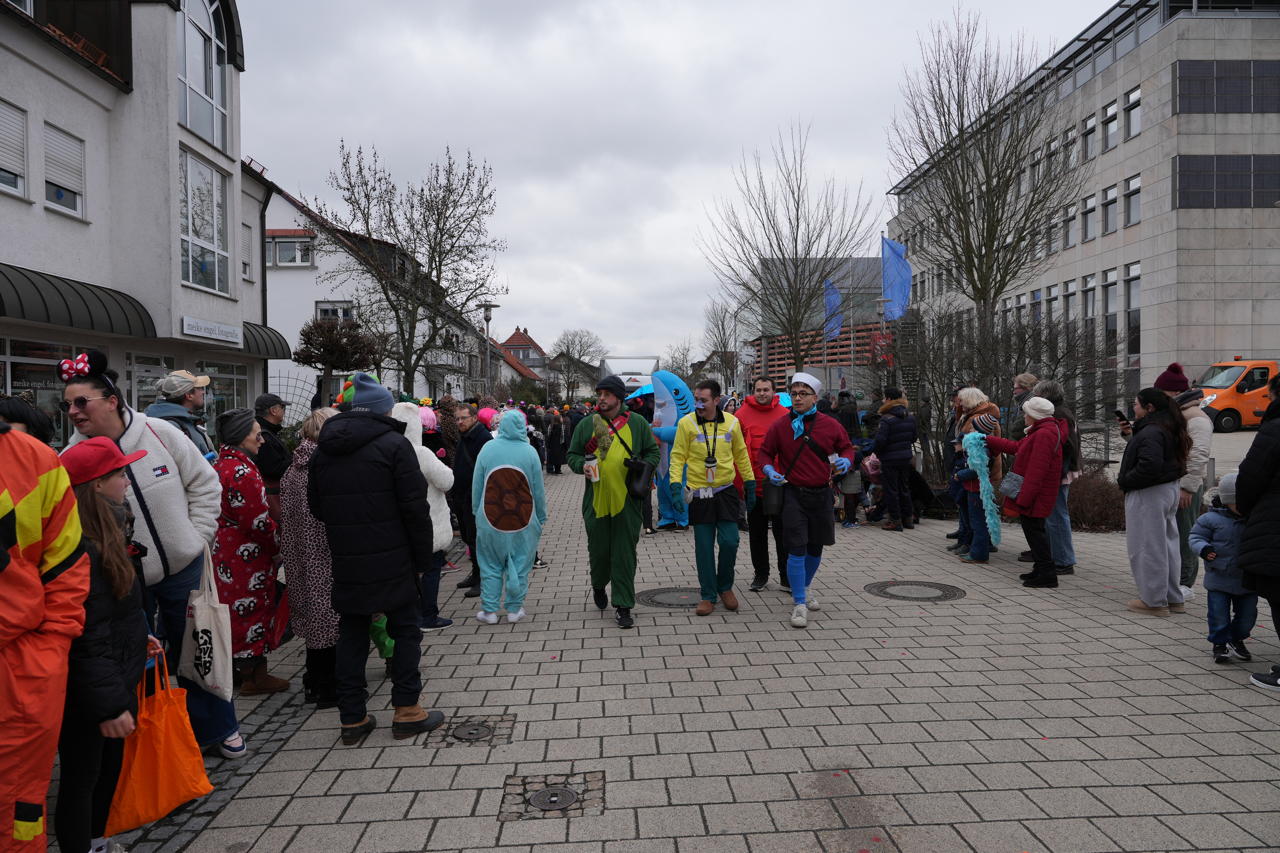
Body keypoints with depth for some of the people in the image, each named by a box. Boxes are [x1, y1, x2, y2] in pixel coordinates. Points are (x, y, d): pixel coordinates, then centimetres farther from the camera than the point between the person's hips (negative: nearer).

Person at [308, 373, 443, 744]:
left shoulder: (323, 449, 9)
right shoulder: (394, 444, -10)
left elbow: (315, 504, 15)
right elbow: (414, 506, -13)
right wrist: (424, 553, -5)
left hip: (345, 560, 5)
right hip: (391, 559, -5)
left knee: (352, 633, 13)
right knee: (406, 630, 8)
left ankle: (352, 717, 18)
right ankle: (407, 712, 12)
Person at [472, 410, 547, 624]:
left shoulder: (487, 449, -4)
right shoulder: (529, 452, -6)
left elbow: (476, 485, 1)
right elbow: (538, 490, 0)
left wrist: (477, 512, 12)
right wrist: (541, 518, 11)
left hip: (490, 519, 1)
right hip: (523, 521, 0)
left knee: (491, 566, 11)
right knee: (520, 565, 11)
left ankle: (489, 610, 15)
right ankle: (514, 609, 17)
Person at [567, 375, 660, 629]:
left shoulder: (637, 423, 5)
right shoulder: (586, 424, 5)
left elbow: (653, 452, 13)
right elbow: (572, 455, 12)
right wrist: (582, 465, -9)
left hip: (627, 500, -1)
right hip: (596, 500, 1)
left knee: (625, 554, 1)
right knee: (598, 549, 11)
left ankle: (623, 606, 9)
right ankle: (598, 585, 41)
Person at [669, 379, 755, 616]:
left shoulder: (731, 422, 1)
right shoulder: (686, 423, -6)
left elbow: (741, 455, 11)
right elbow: (678, 457, -3)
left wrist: (750, 484, 12)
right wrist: (676, 485, -14)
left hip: (726, 491, 1)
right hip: (699, 494, -1)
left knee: (729, 541, -4)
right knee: (704, 547, 4)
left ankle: (725, 586, 22)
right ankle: (708, 596, 17)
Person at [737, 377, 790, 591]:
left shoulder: (785, 415, 1)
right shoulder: (742, 415, -1)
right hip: (754, 484, 0)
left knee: (783, 532, 7)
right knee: (757, 533, 11)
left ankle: (786, 575, 19)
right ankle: (761, 574, 24)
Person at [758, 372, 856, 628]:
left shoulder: (831, 425, 0)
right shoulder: (779, 426, -4)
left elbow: (847, 448, 12)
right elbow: (765, 452, 6)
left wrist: (846, 461, -10)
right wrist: (768, 469, -13)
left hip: (822, 494, 3)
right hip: (794, 494, -3)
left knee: (815, 547, 16)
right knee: (797, 549, -9)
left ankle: (803, 590, 38)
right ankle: (799, 604, -2)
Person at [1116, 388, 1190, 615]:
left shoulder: (1151, 432, -21)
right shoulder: (1169, 429, 12)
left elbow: (1149, 466, -31)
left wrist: (1124, 481, -16)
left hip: (1148, 494, -11)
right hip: (1169, 489, 11)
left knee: (1147, 548, -1)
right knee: (1167, 545, 17)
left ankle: (1154, 601, 6)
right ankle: (1173, 598, 26)